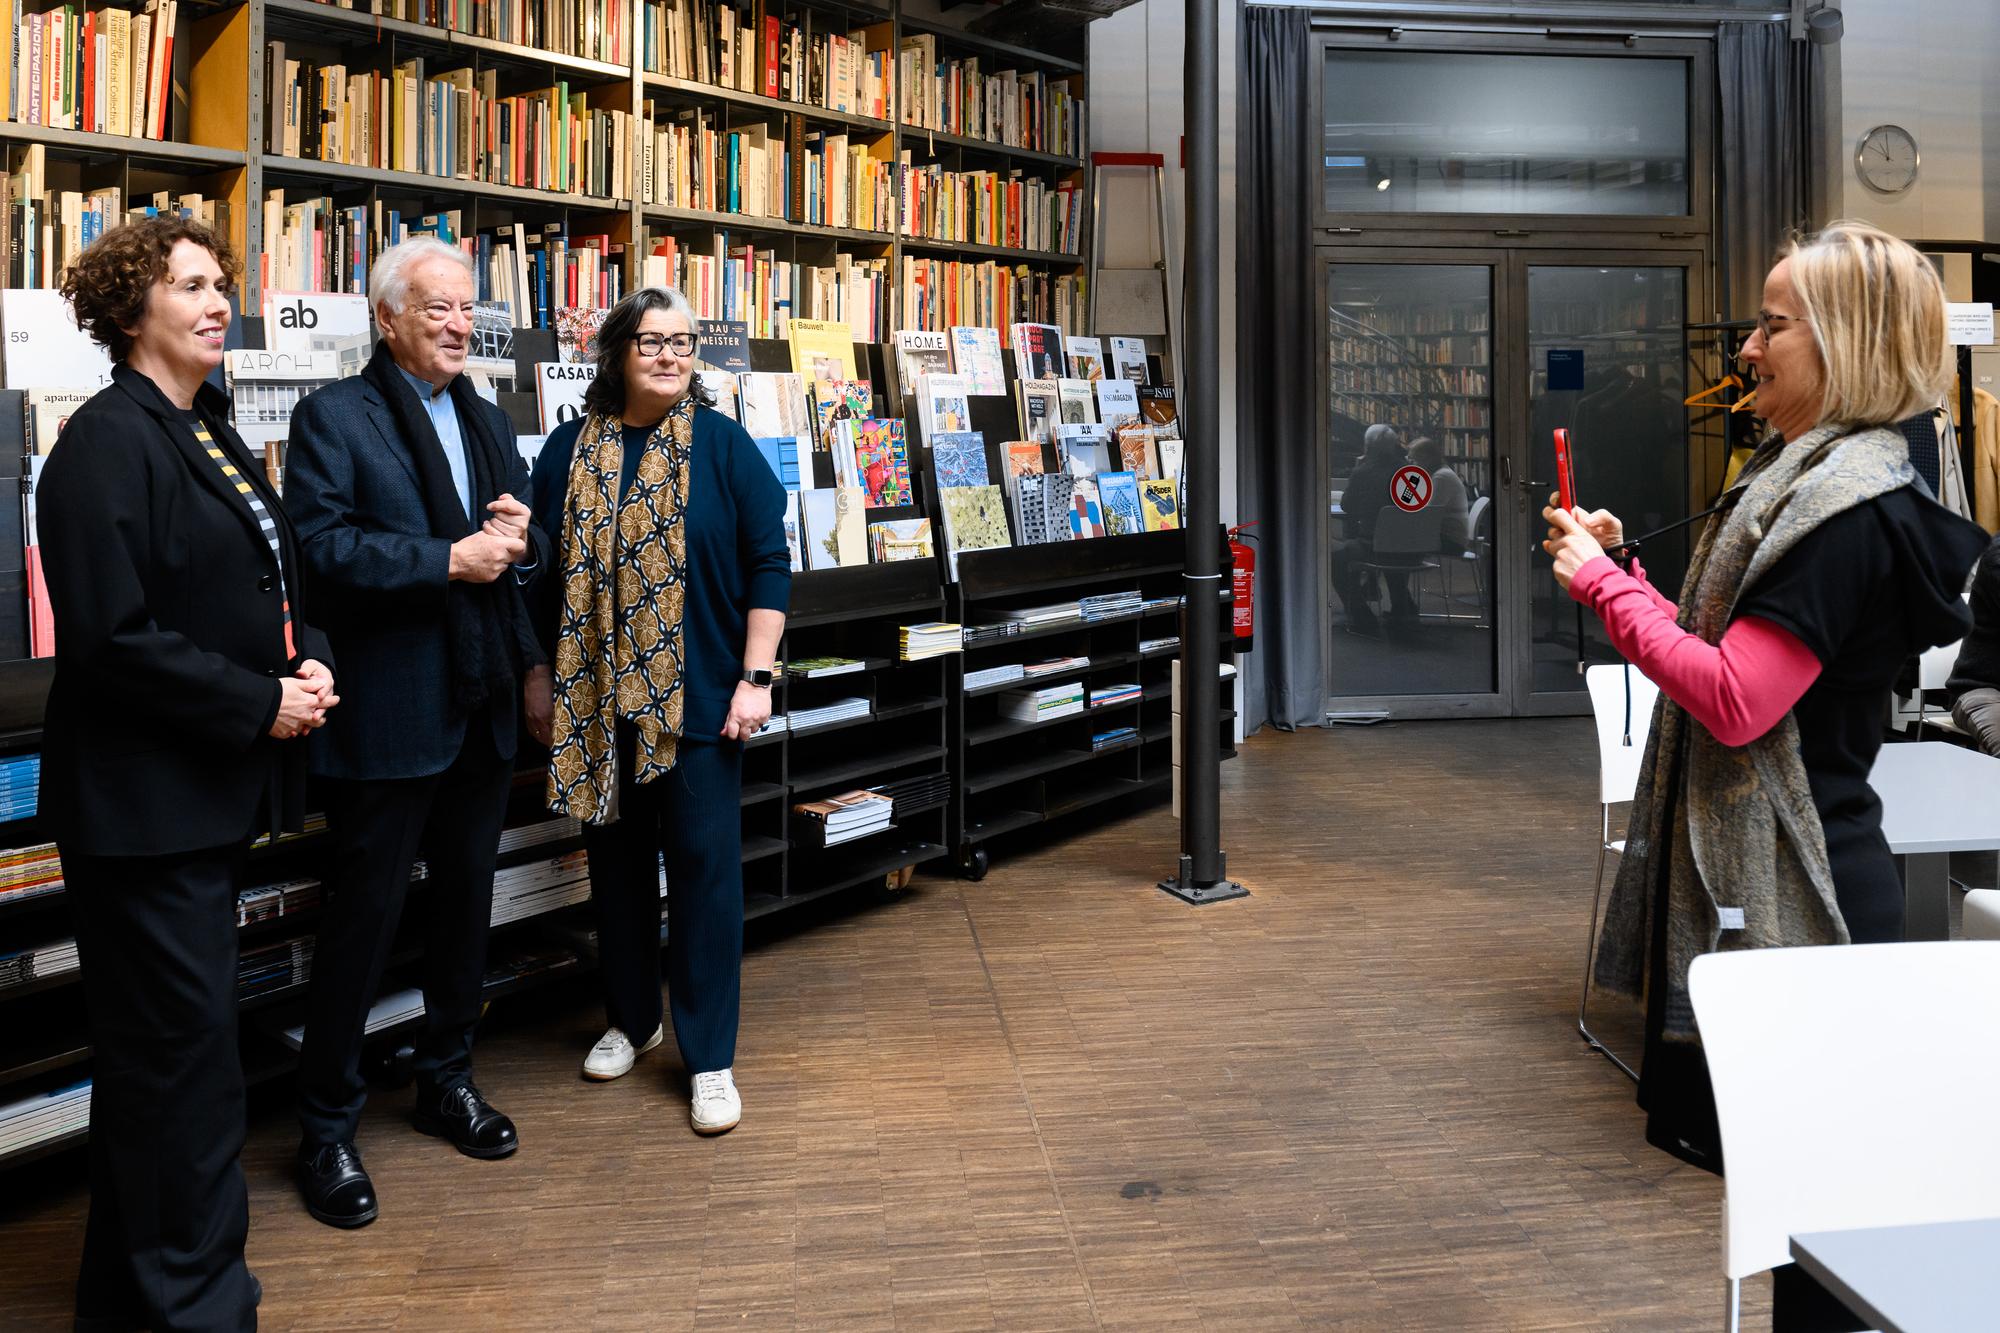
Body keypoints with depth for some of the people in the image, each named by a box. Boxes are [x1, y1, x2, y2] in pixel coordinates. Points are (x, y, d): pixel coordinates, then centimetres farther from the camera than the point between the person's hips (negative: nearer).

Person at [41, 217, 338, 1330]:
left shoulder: (216, 438, 14)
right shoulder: (110, 441, -14)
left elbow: (275, 584, 20)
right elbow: (111, 636, -21)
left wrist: (311, 661, 0)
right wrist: (260, 704, -18)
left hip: (216, 792, 9)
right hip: (144, 799, -9)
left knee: (162, 1048, 18)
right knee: (184, 1045, -2)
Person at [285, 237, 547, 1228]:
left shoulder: (487, 420, 16)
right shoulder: (335, 415, -6)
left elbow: (526, 542, 17)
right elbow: (318, 544, -18)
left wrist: (518, 537, -7)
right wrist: (448, 560, -21)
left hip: (482, 706, 7)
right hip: (388, 715, -7)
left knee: (466, 901, 17)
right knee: (363, 916, 1)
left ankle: (446, 1080, 34)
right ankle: (327, 1128, 15)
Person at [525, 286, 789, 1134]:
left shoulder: (722, 444, -3)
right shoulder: (570, 448, 5)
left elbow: (769, 566, -4)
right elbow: (542, 572, 10)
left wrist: (755, 678, -10)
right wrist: (540, 676, 8)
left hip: (698, 695, -3)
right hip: (596, 694, 3)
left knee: (704, 864, -1)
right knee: (617, 857, 13)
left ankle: (710, 1057, 9)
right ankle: (630, 1019, 32)